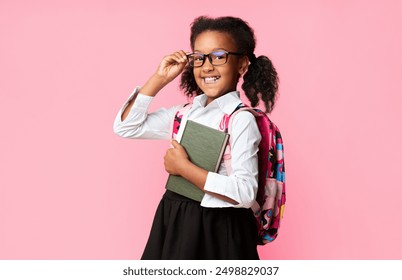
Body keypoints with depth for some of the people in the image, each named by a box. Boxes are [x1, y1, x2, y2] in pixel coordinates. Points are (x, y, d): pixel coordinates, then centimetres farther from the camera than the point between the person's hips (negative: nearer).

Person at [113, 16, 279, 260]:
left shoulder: (241, 119, -15)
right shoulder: (183, 113, 4)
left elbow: (245, 193, -22)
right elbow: (125, 127, 7)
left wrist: (184, 167, -19)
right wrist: (159, 79, 0)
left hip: (219, 231, -6)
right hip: (174, 223, 6)